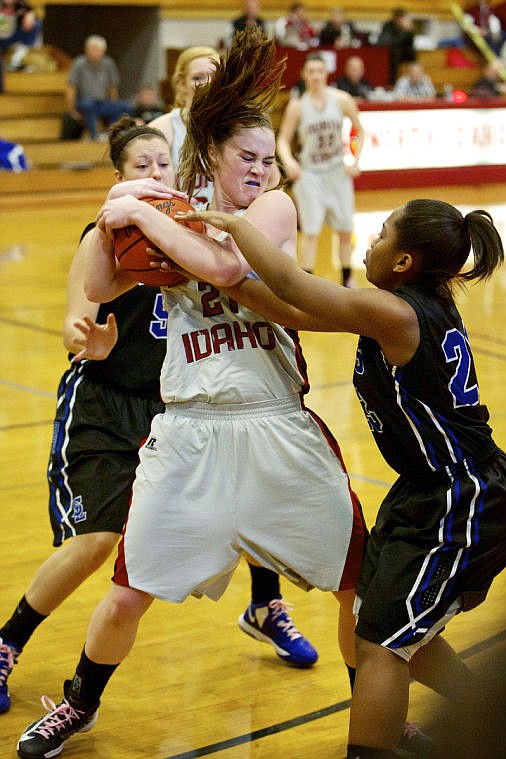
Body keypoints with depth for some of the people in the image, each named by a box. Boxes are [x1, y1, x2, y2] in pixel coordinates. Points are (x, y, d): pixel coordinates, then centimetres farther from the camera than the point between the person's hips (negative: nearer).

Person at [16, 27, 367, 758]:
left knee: (361, 586, 3)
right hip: (190, 434, 2)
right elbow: (101, 286, 6)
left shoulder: (275, 207, -1)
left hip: (280, 431, -2)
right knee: (129, 594, 3)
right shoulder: (175, 221, 11)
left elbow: (226, 264, -20)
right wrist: (110, 219, -8)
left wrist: (143, 215, -13)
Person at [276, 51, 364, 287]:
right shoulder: (297, 106, -9)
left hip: (338, 172, 2)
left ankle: (347, 280, 26)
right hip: (309, 174, -2)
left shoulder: (341, 100, -7)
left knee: (345, 230, 10)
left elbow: (359, 131, 5)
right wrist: (288, 161, -23)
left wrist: (355, 161, -5)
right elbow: (283, 139, -3)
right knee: (310, 231, -7)